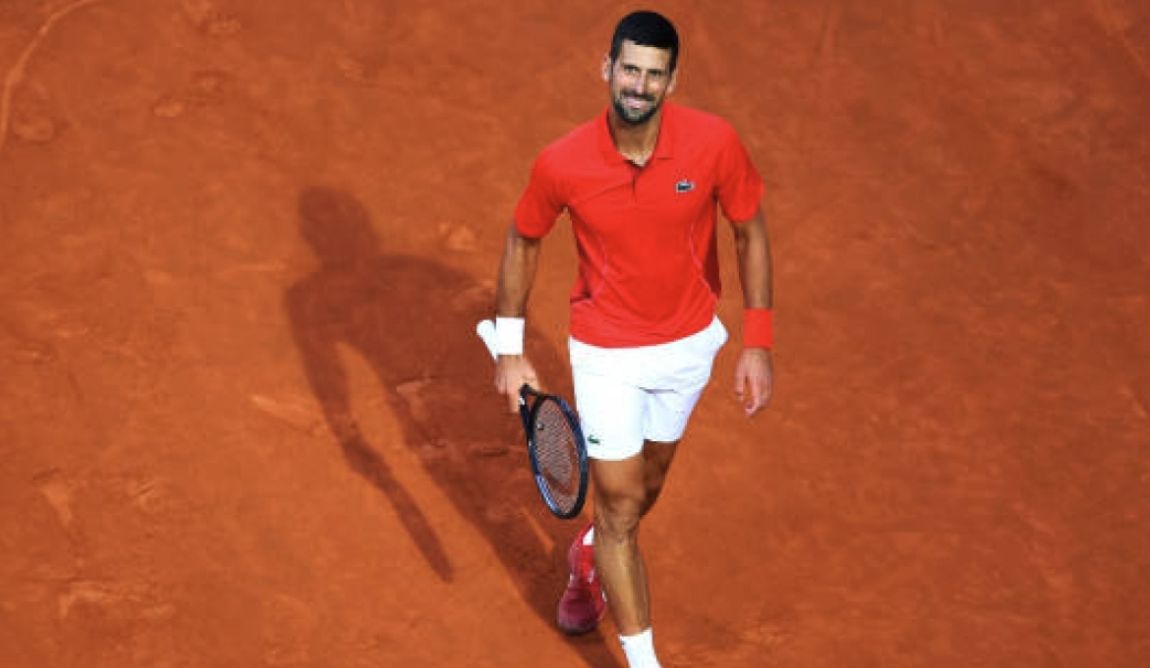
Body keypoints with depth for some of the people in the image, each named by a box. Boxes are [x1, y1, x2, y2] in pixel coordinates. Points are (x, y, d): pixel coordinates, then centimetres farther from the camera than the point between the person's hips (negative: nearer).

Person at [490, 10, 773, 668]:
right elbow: (523, 243, -3)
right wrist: (511, 351, -2)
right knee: (621, 504, -3)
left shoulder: (714, 142, -21)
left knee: (647, 482, 23)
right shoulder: (561, 163, -22)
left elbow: (751, 234, -6)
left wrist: (758, 345, -9)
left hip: (689, 344, 3)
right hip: (607, 354, -2)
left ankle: (589, 557, 56)